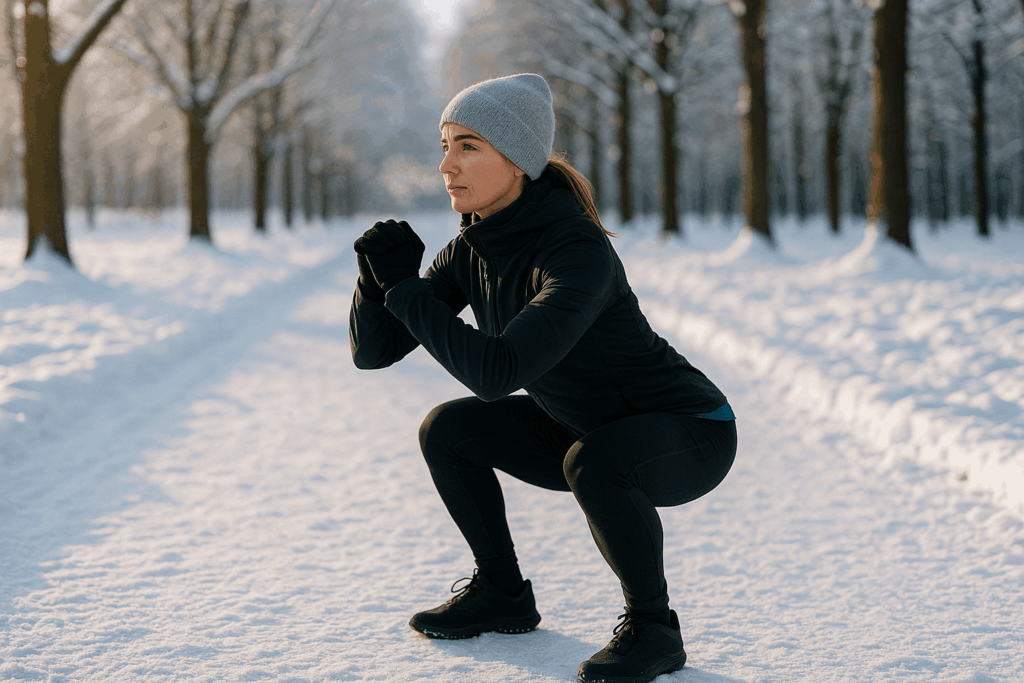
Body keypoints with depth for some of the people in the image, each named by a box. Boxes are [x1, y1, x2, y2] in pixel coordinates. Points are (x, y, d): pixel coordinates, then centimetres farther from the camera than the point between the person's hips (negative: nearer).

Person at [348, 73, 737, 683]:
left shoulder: (579, 253, -32)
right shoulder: (472, 249, -7)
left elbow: (497, 372, -42)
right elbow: (373, 349, -4)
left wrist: (406, 288, -31)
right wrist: (381, 280, -24)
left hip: (690, 433, -8)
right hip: (590, 429, 8)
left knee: (592, 461, -37)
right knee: (447, 430, 1)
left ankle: (653, 628, -13)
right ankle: (502, 595, 18)